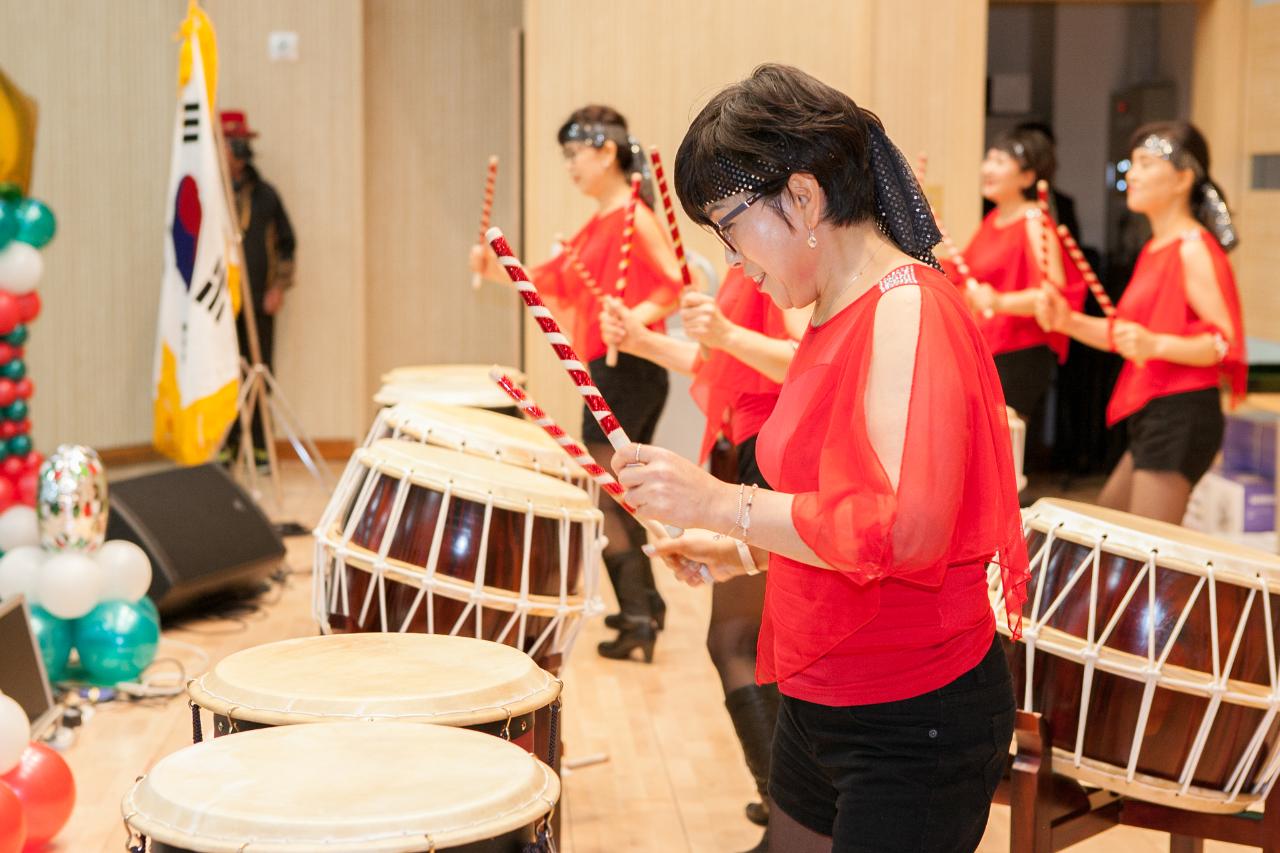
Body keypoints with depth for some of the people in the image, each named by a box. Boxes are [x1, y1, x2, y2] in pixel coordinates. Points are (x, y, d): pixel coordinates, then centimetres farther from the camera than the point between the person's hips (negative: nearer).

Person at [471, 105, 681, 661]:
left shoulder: (633, 218, -13)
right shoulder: (597, 225, 17)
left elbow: (677, 286, -20)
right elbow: (551, 281, 18)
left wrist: (633, 320, -34)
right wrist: (496, 268, 4)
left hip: (629, 370, -10)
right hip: (604, 371, 10)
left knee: (607, 497, -7)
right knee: (616, 495, 18)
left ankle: (637, 618, -2)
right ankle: (645, 605, 29)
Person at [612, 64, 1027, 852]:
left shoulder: (909, 312, -19)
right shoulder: (837, 319, 10)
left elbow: (906, 528, -31)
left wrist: (721, 504, -26)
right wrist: (745, 548, 8)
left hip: (911, 726, -9)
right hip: (820, 701, 9)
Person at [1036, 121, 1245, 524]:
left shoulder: (1194, 249, -12)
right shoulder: (1155, 249, 17)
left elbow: (1224, 342, -19)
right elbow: (1126, 334, 19)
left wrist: (1156, 344, -33)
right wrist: (1069, 322, 5)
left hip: (1181, 417, -10)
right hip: (1149, 416, 10)